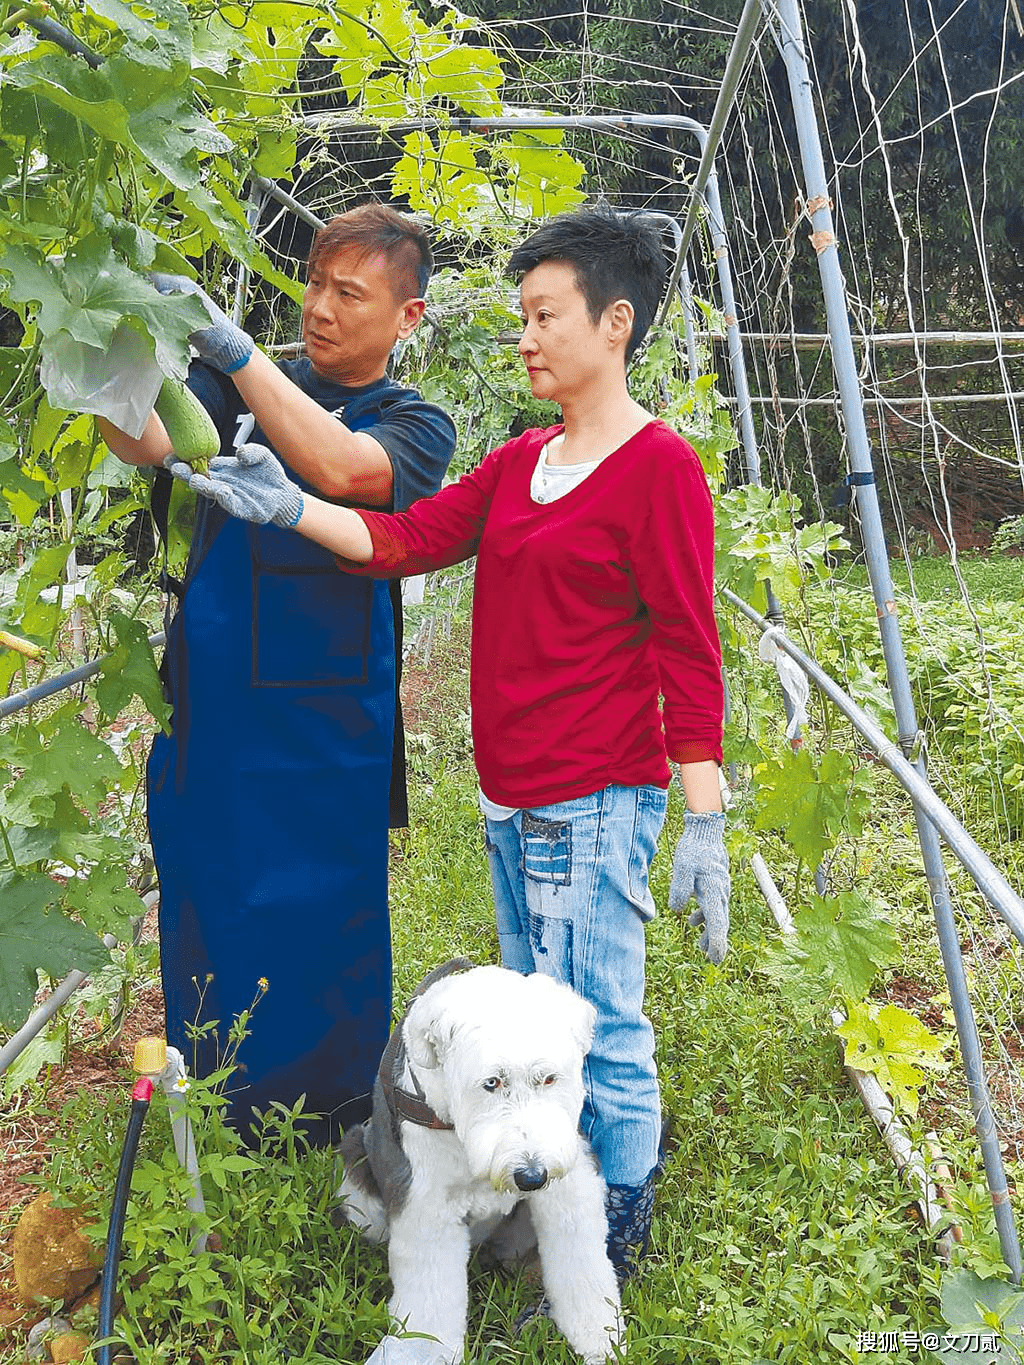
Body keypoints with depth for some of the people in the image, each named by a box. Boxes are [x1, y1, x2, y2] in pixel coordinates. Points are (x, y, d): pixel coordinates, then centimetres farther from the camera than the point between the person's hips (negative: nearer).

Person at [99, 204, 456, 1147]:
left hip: (326, 730, -2)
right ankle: (206, 1127, 35)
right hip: (207, 712, 3)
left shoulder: (416, 426, 2)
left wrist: (229, 344, -26)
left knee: (318, 932, 7)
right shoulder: (243, 387, 10)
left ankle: (333, 1149, 29)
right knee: (203, 918, 13)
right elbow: (150, 442, -8)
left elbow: (339, 469, -21)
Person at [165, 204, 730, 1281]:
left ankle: (616, 1244, 24)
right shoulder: (520, 461, 13)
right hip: (510, 797, 8)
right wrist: (290, 508, -7)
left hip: (594, 801, -8)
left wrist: (704, 822, -14)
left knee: (597, 1031, 2)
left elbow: (688, 653, -13)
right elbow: (411, 538, 5)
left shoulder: (660, 466, -10)